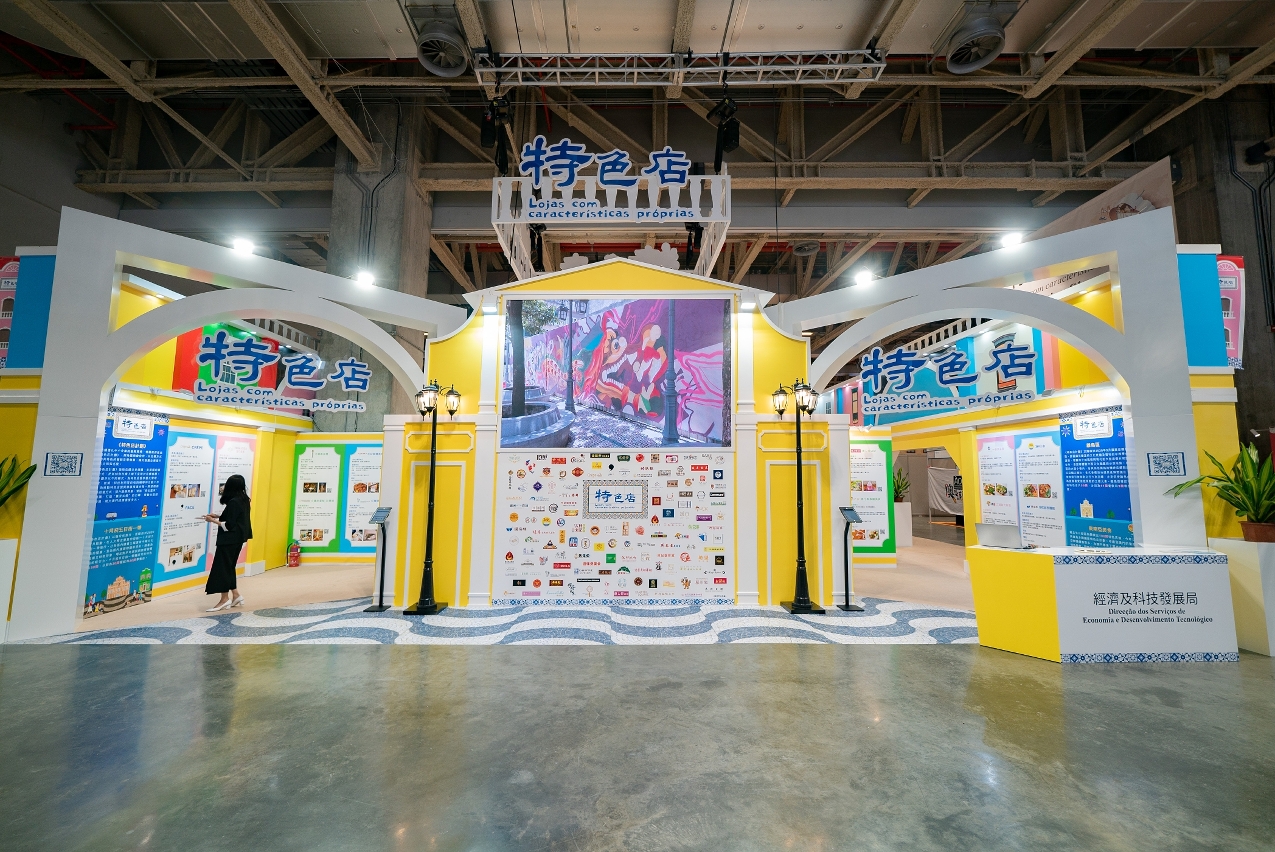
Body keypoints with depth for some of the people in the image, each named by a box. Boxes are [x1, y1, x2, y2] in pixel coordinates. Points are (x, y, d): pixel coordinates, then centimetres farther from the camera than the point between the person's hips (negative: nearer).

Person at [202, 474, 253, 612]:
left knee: (222, 567, -2)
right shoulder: (244, 500, 9)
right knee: (228, 566, 16)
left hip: (229, 539, -10)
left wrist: (213, 521, -9)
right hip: (237, 538, 10)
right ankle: (235, 595, 19)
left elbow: (229, 525, -19)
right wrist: (218, 516, 12)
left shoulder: (233, 502, -19)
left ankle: (225, 599, 4)